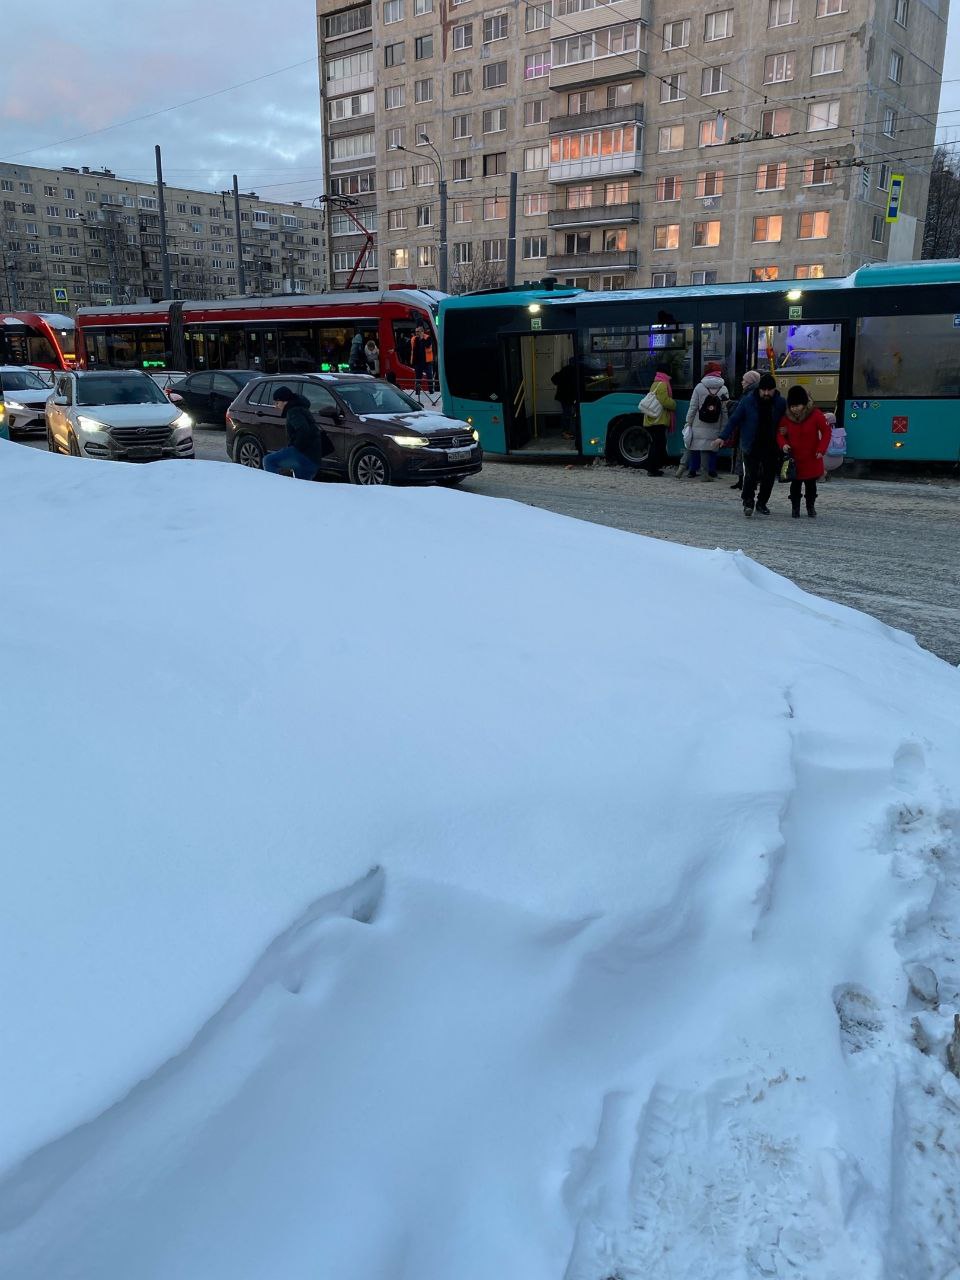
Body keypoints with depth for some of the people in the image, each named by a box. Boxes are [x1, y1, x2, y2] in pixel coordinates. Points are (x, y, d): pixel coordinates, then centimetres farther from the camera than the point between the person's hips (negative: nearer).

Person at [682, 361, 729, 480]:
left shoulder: (699, 387, -3)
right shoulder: (724, 389, 1)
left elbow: (693, 408, -2)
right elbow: (725, 411, 1)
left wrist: (688, 423, 4)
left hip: (698, 426, -1)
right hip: (714, 429, 1)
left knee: (694, 449, 8)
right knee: (712, 450, 6)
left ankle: (692, 472, 11)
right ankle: (710, 473, 5)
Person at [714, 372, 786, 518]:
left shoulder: (781, 403, 0)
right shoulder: (748, 401, -6)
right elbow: (734, 419, -2)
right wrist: (723, 437, -9)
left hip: (771, 447, 3)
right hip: (751, 447, -3)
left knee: (769, 476, 7)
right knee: (751, 475, -13)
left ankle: (762, 504, 21)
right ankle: (748, 503, -3)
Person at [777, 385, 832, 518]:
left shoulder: (815, 414, -13)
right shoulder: (786, 417, -6)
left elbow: (826, 432, -7)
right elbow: (780, 434, 6)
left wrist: (821, 449, -16)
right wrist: (783, 444, -15)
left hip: (812, 458, -1)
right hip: (794, 458, 1)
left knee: (811, 484, 12)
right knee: (795, 484, 5)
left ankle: (811, 506, 29)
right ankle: (795, 507, 17)